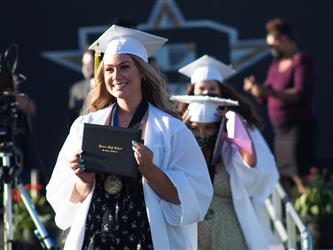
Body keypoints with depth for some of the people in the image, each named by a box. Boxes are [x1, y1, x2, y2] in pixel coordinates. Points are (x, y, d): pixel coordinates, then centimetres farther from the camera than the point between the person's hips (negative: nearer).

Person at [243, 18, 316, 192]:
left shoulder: (302, 60, -9)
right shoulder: (276, 64, 14)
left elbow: (301, 94, -22)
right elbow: (265, 99, 18)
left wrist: (271, 92, -30)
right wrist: (255, 89, -3)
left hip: (298, 126, -8)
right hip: (279, 129, 8)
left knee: (299, 176, -15)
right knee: (281, 178, 7)